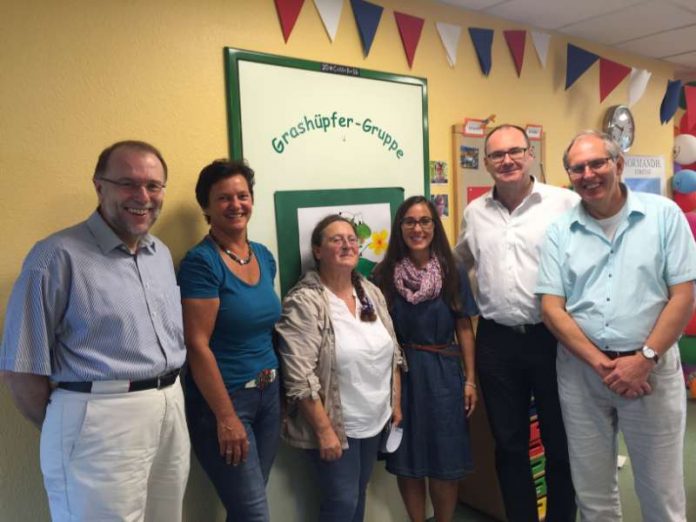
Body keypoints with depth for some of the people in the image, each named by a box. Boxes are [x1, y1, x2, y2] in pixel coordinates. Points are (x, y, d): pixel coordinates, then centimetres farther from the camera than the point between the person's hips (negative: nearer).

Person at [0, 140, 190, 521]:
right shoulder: (58, 256, -13)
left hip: (171, 414, 7)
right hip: (101, 421, -7)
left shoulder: (162, 254, 10)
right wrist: (67, 430, -1)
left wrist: (166, 400, 13)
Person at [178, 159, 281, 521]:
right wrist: (226, 417, -18)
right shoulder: (201, 262, -15)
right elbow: (198, 346, -18)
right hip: (221, 399, -7)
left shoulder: (264, 255, 6)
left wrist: (276, 387, 12)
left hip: (268, 393, 7)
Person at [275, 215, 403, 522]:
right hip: (335, 423, -6)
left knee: (359, 492, 19)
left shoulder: (372, 292, 3)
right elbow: (300, 378, -22)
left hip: (374, 419, 6)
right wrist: (324, 430, -20)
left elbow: (392, 353, 10)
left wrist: (396, 403, 9)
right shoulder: (304, 302, -19)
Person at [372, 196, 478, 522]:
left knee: (446, 462, 7)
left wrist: (470, 379, -1)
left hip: (443, 373, 1)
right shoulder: (384, 275, -2)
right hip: (401, 373, 0)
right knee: (407, 461, 10)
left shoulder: (452, 273, 0)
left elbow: (464, 328, 2)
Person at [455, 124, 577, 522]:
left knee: (561, 441, 14)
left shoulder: (565, 203, -7)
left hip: (553, 337, -3)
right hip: (496, 341, 4)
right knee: (509, 444, 16)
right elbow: (460, 263, 23)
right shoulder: (475, 212, 8)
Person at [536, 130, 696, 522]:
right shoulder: (559, 231, 1)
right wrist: (602, 364, -12)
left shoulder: (663, 214, -2)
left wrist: (644, 358, -13)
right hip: (581, 370, 2)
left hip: (652, 368, -1)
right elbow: (552, 308, -3)